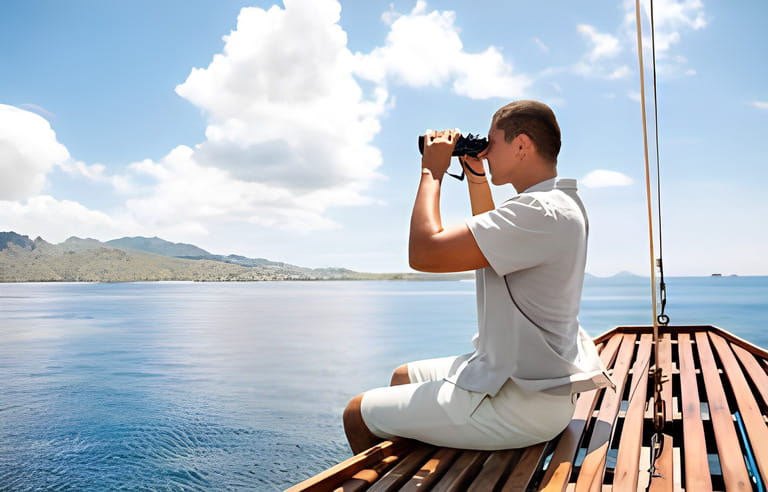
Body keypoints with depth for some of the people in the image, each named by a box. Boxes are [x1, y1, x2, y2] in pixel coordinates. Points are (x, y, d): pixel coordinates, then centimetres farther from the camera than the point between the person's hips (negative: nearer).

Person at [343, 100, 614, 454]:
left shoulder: (540, 213, -26)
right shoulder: (560, 205, 9)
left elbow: (423, 253, -28)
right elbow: (491, 238, 27)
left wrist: (432, 173, -13)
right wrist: (476, 176, 17)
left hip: (516, 406, -11)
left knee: (357, 414, 0)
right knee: (402, 377, 26)